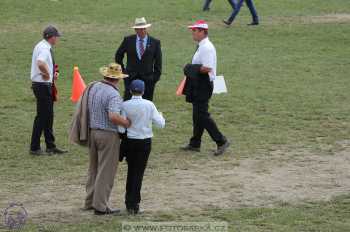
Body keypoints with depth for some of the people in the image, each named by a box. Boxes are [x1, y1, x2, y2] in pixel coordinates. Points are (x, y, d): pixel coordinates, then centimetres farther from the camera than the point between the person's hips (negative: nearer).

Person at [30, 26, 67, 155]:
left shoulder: (42, 46, 12)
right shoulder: (44, 49, -20)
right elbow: (41, 63, -39)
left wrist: (52, 73, 14)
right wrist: (47, 74, -24)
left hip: (45, 85, 11)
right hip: (42, 85, -11)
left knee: (48, 116, 15)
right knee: (42, 116, -5)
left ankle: (50, 146, 23)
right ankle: (34, 148, 1)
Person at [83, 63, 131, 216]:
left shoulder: (93, 87, 4)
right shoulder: (113, 94, -21)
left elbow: (85, 107, 14)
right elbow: (113, 116, -33)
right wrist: (128, 123, -20)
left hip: (92, 131, 8)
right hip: (108, 134, -8)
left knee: (94, 169, 19)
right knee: (106, 171, 0)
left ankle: (90, 201, 26)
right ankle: (100, 206, 2)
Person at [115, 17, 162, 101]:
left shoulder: (155, 43, 0)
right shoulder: (128, 40, 1)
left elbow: (158, 63, 5)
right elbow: (118, 56, 14)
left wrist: (156, 77, 0)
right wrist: (122, 70, 8)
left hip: (148, 78, 0)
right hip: (131, 78, 0)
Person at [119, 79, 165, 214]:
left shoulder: (125, 105, -10)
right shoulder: (149, 105, -9)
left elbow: (121, 129, -12)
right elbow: (160, 124, -5)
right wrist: (160, 116, 15)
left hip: (130, 141, 1)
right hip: (145, 142, -1)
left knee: (131, 170, 17)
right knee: (139, 172, 5)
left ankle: (130, 202, 22)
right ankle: (134, 204, 4)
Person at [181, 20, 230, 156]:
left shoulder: (206, 47, -19)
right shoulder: (201, 46, 14)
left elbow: (207, 68, -27)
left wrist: (192, 68, -17)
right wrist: (191, 69, 9)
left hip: (204, 85, -11)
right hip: (199, 85, 11)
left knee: (202, 115, -10)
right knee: (197, 114, 15)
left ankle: (221, 141, -8)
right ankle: (195, 144, 22)